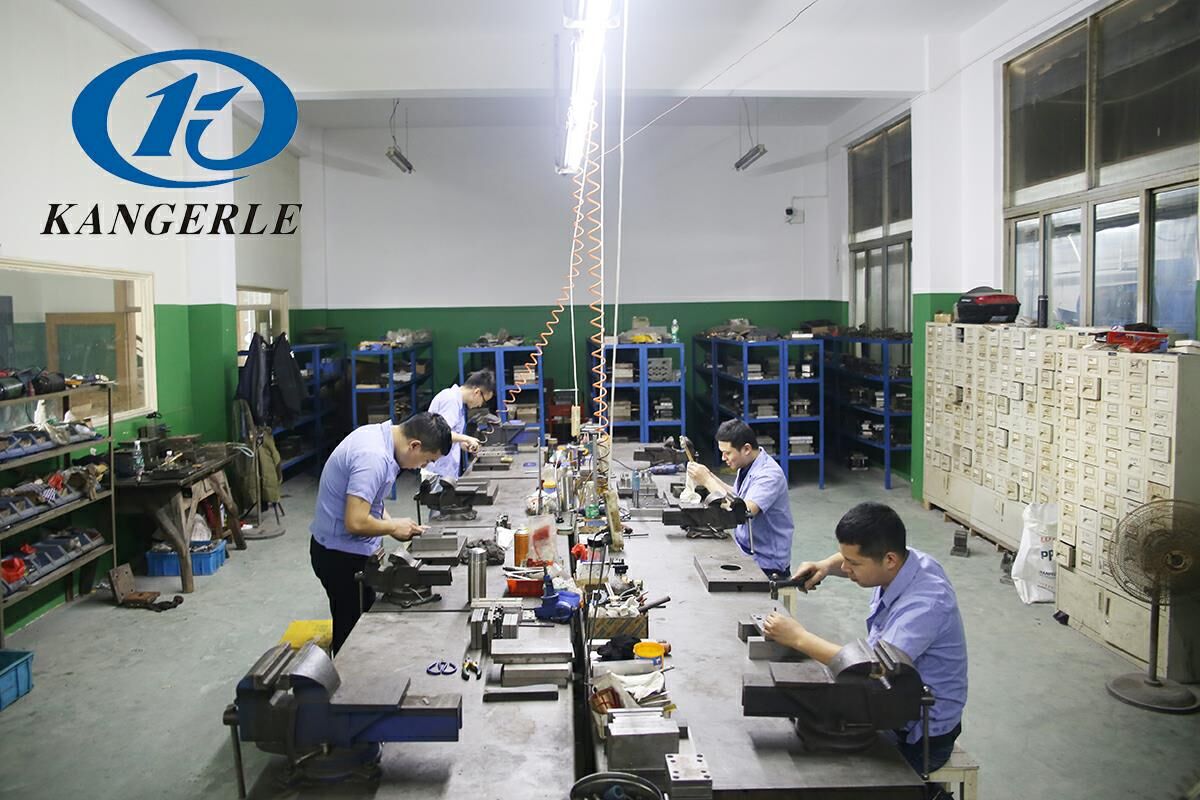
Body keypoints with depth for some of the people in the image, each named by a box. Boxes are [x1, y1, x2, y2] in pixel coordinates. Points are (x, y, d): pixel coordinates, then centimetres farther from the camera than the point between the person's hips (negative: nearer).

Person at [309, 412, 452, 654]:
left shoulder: (378, 435, 2)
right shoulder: (374, 457, -29)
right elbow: (355, 522, -31)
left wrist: (387, 520, 4)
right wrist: (394, 527, -14)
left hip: (349, 550, 10)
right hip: (342, 555, -10)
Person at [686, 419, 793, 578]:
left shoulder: (769, 474, -21)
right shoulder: (747, 467, 6)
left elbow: (744, 511, -32)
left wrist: (707, 481, -25)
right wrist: (710, 476, 3)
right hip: (744, 552, 8)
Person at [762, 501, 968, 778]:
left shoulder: (925, 602, -30)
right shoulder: (901, 560, -7)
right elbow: (849, 559, 16)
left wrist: (799, 637, -29)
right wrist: (825, 566, -5)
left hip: (919, 735, -8)